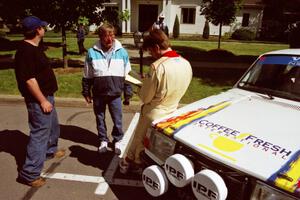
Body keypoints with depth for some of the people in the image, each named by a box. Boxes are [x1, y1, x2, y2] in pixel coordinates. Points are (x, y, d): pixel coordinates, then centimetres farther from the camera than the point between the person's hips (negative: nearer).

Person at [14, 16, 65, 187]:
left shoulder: (34, 48, 12)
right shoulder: (25, 51, -20)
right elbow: (29, 79, -25)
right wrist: (42, 101, -23)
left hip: (47, 96, 10)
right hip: (39, 100, -10)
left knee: (53, 126, 25)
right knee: (40, 133, -5)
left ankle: (50, 150, 48)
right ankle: (29, 173, 6)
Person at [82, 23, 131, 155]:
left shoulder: (122, 52, -1)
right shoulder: (92, 52, -2)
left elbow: (127, 75, 4)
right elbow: (87, 76, 5)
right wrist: (86, 92, 4)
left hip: (115, 94, 0)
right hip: (98, 94, 1)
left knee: (117, 120, 8)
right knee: (100, 119, 14)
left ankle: (117, 141, 29)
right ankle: (103, 140, 34)